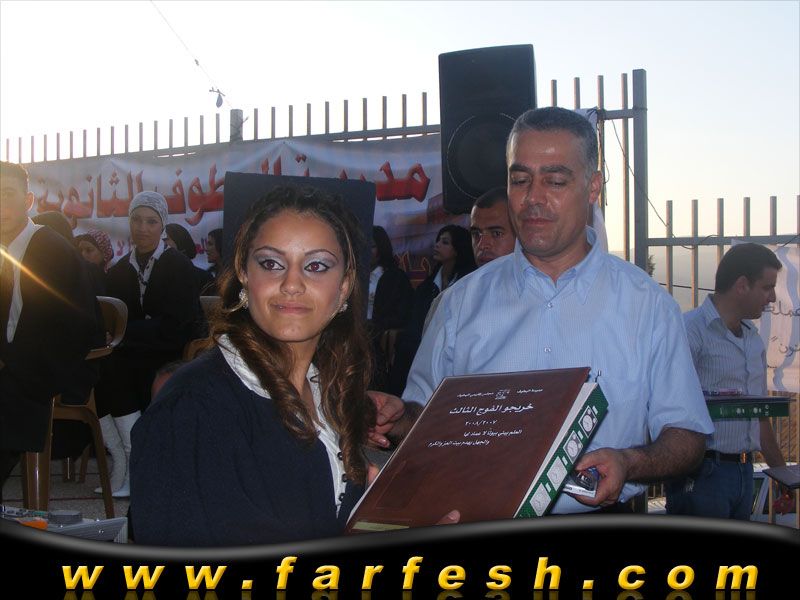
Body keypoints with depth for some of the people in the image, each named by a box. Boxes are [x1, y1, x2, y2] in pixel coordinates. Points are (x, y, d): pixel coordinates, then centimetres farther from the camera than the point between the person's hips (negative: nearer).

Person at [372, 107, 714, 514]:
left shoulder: (647, 304, 5)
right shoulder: (464, 301, 10)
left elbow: (687, 437, 5)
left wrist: (628, 464, -14)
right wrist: (401, 419, -8)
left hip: (599, 517, -3)